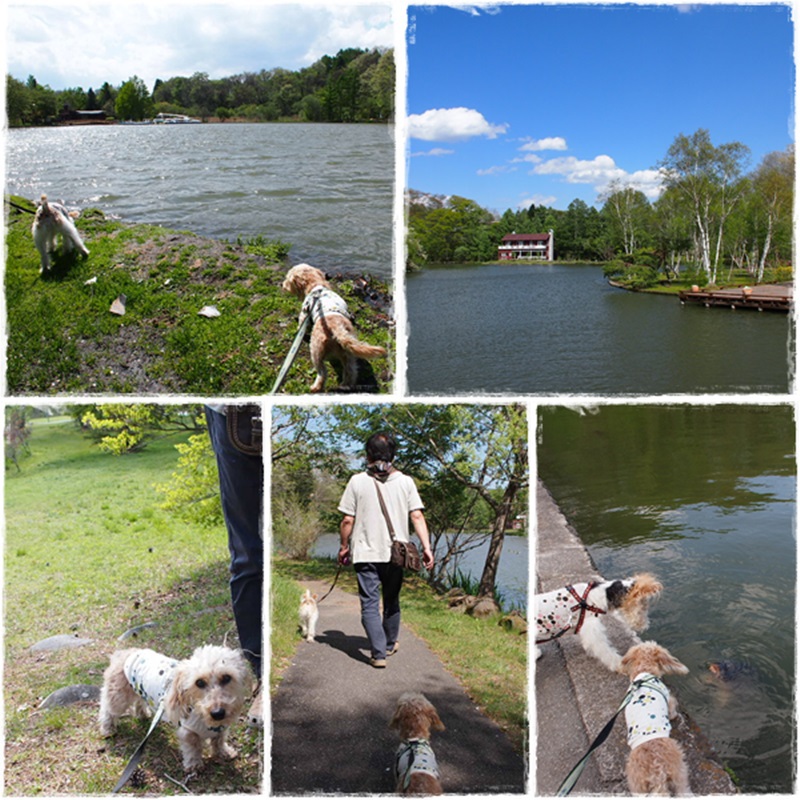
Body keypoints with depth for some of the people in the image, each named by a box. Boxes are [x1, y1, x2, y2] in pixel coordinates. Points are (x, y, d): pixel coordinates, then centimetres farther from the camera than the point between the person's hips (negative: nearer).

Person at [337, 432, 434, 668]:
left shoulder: (358, 481, -3)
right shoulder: (405, 481, 1)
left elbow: (347, 520, -4)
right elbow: (417, 516, -6)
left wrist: (344, 546, 8)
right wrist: (426, 547, -5)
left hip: (365, 553, -2)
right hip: (395, 552, 3)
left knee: (370, 604, 2)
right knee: (392, 601, 20)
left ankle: (378, 653, -7)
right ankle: (390, 644, 36)